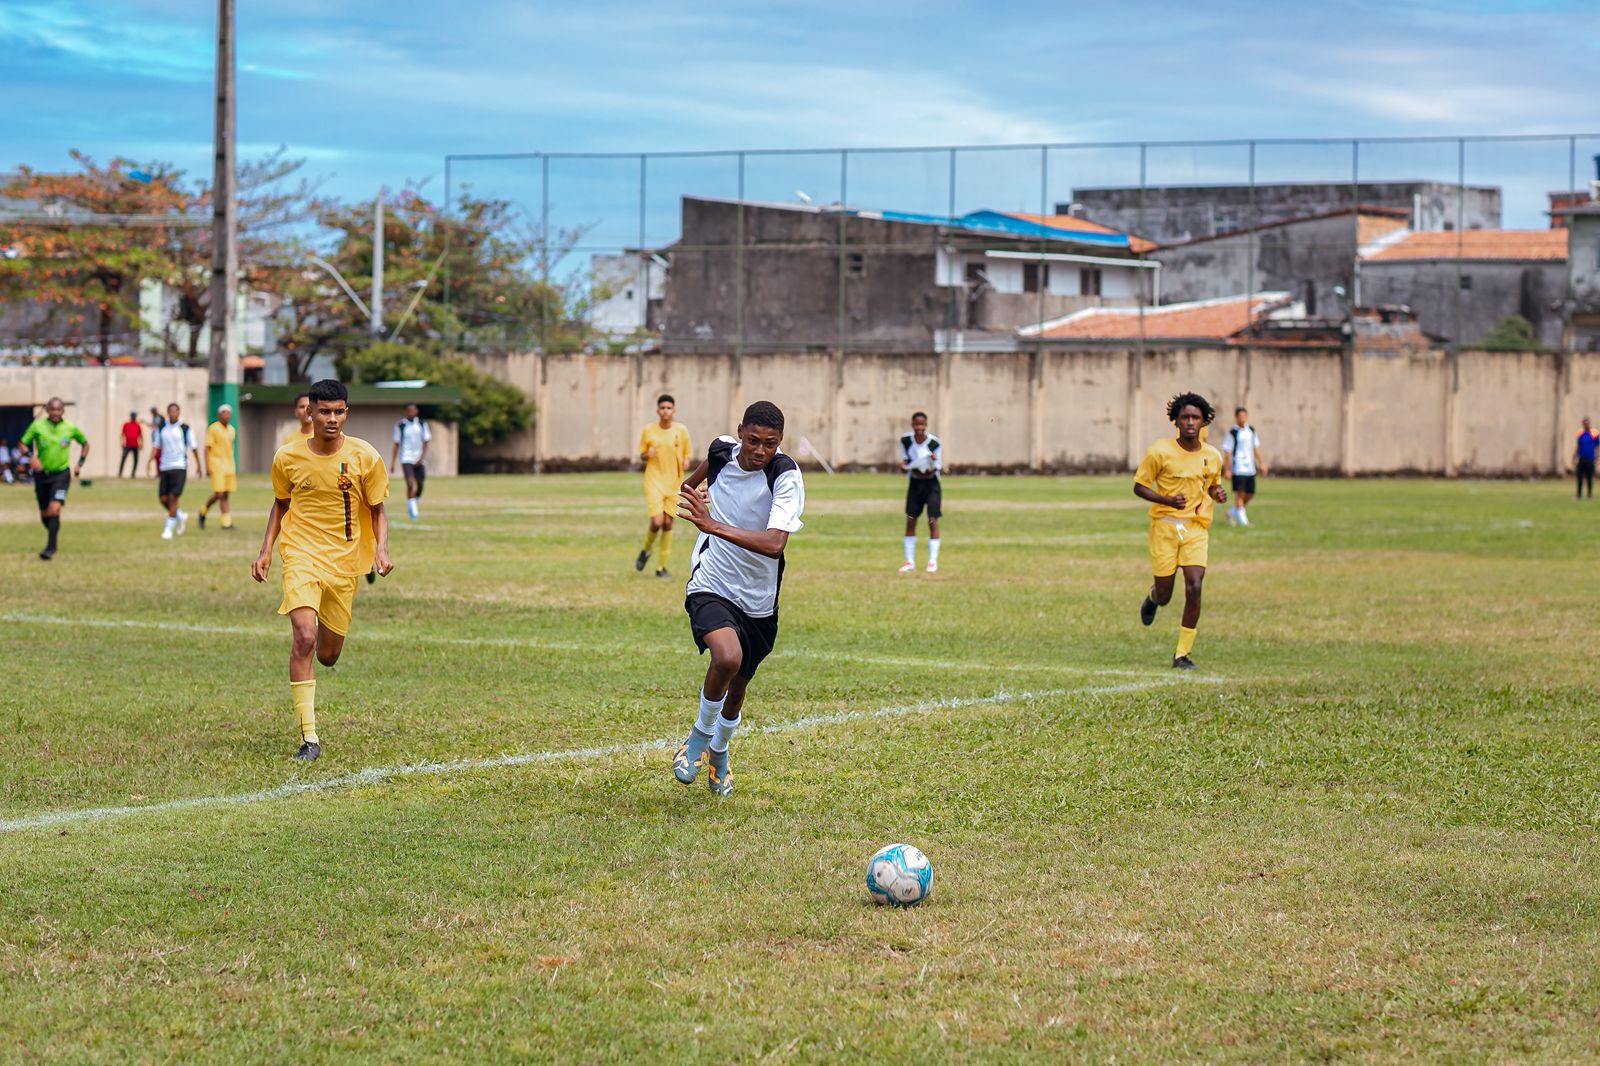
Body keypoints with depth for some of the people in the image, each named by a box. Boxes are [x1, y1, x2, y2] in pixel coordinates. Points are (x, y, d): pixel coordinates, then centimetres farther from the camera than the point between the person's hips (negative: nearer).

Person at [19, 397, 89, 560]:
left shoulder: (70, 428, -4)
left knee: (54, 509, -20)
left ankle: (50, 548, -20)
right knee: (44, 514, 10)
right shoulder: (38, 426, -6)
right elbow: (23, 443, -3)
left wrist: (80, 464, 2)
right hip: (41, 473, 2)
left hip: (61, 473, -2)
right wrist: (31, 458, -22)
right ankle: (53, 539, 38)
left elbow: (85, 444, 13)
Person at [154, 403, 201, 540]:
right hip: (165, 467, 4)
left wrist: (198, 465, 11)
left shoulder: (185, 428, -2)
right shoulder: (161, 427, 7)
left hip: (179, 467, -4)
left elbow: (194, 447, 6)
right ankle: (180, 516, 29)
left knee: (173, 497, -13)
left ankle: (168, 528, -6)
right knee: (163, 498, 2)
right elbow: (157, 446, 10)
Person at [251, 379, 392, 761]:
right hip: (302, 557, -1)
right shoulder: (288, 457, -3)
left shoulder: (365, 457, -5)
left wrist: (381, 549, -12)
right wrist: (266, 550, 4)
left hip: (345, 561, 1)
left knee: (328, 655, 8)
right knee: (304, 638, -22)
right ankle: (309, 736, -17)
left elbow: (377, 510, 5)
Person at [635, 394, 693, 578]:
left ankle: (661, 566, 13)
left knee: (668, 523, 1)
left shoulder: (681, 431, 1)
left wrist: (686, 461, -12)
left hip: (673, 482, 2)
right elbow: (641, 457, 9)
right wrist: (647, 455, -14)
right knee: (657, 522, -15)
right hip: (653, 481, -2)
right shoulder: (648, 430, -1)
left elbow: (687, 454, 11)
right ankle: (645, 551, 15)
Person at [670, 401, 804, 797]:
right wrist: (692, 482, 38)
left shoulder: (786, 475, -21)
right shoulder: (722, 451, -9)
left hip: (758, 601, 1)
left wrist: (713, 524, -44)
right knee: (727, 657, -30)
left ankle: (718, 753, 48)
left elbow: (774, 543, -36)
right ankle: (700, 735, -4)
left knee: (737, 686, 17)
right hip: (710, 586, 0)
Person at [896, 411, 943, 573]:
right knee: (910, 520, -1)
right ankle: (909, 561, 6)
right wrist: (904, 466, -19)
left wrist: (934, 462, -30)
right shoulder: (905, 440, -7)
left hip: (931, 483, -3)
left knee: (932, 521, -7)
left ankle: (933, 561, -1)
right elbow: (905, 461, 3)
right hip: (914, 482, 3)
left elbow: (938, 467, -9)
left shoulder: (934, 442, -16)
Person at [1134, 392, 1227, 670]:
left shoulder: (1213, 457, 4)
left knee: (1194, 588, -16)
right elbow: (1139, 487, -2)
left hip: (1196, 527, 2)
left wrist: (1219, 493, -2)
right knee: (1165, 597, 2)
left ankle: (1182, 654, -5)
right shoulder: (1160, 451, -8)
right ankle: (1153, 596, 43)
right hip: (1164, 526, -2)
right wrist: (1167, 500, -19)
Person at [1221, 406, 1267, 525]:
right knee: (1240, 493, -8)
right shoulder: (1232, 432, -7)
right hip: (1238, 469, -6)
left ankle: (1232, 512, 27)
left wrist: (1262, 463, 13)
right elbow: (1227, 452, -7)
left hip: (1250, 468, 6)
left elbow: (1256, 447, 18)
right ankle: (1242, 519, -3)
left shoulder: (1251, 430, 11)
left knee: (1250, 494, 8)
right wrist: (1227, 470, -10)